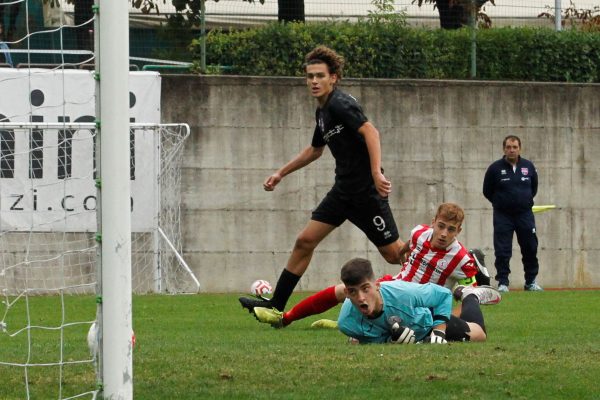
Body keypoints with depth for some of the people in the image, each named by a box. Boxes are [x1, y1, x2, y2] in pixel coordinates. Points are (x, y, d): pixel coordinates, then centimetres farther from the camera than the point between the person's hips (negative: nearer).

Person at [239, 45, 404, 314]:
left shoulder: (340, 104, -15)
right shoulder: (323, 111, 13)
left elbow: (370, 131, -29)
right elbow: (315, 149, 31)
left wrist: (377, 173, -39)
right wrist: (281, 173, 32)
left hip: (367, 190, -9)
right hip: (343, 189, 9)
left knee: (394, 254, -5)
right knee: (305, 241, 4)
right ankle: (276, 305, 9)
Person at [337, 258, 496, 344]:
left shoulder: (401, 293, -46)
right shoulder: (346, 322, -42)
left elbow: (443, 294, -26)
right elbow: (374, 340, -21)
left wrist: (439, 331, -28)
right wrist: (390, 341, -42)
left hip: (427, 322, -2)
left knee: (479, 335, 19)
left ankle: (471, 296, 50)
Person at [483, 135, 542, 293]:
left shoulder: (529, 167, 3)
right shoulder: (495, 168, -5)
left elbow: (534, 188, 18)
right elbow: (487, 191, 6)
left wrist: (526, 201, 12)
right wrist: (501, 203, 8)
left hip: (525, 214, 2)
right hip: (503, 215, -2)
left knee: (530, 249, 5)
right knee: (502, 251, -5)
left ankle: (531, 282, 16)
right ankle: (503, 282, 2)